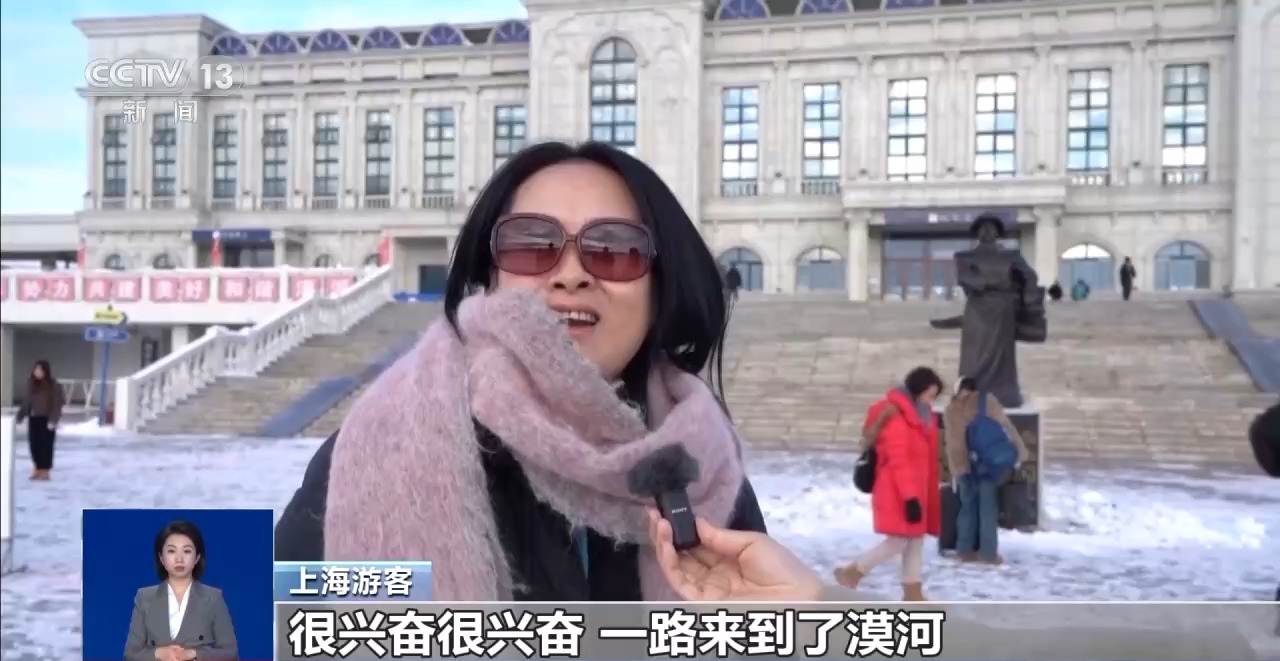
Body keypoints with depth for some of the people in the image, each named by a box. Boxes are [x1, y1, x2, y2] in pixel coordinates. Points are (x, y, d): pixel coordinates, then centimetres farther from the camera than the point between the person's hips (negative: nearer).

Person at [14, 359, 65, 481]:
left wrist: (53, 420, -19)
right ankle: (37, 469, 19)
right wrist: (19, 416, 10)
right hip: (33, 418, 5)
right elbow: (26, 401, 13)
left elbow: (57, 404, -10)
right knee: (34, 443, 6)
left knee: (46, 444, -1)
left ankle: (45, 471, 7)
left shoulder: (53, 385, -9)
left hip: (47, 419, -5)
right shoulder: (31, 384, 6)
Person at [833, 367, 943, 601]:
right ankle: (851, 572, 9)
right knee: (898, 542, -5)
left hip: (914, 492, 10)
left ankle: (912, 592, 19)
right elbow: (898, 462, -22)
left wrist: (925, 495, 18)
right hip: (898, 495, -10)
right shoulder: (897, 419, -18)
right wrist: (910, 497, -24)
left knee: (916, 540, 11)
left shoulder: (920, 417, 13)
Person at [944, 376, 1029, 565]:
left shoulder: (950, 411, 11)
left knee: (968, 507, 13)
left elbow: (950, 442, 7)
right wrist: (1019, 452, 1)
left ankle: (966, 551, 14)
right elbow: (1005, 426, -3)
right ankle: (989, 553, 2)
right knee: (988, 508, 2)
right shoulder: (987, 401, 2)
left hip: (963, 465, 3)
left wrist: (954, 472, 8)